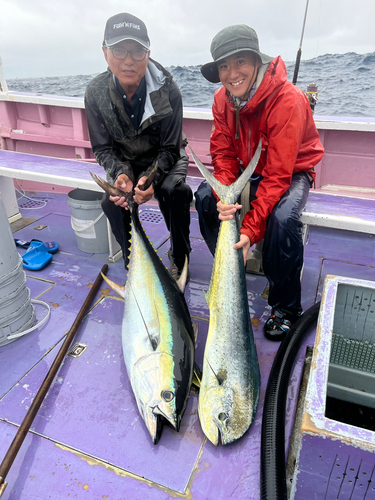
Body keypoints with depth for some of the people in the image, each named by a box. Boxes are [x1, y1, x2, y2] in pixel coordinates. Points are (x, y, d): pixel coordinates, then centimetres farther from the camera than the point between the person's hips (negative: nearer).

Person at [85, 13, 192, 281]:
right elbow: (102, 148, -9)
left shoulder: (168, 90, -22)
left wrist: (151, 178, -37)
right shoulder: (96, 92, -16)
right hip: (125, 161, 2)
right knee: (113, 202, -26)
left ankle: (179, 259, -7)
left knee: (175, 190, -32)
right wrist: (121, 174, -31)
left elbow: (170, 148, -17)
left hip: (165, 157, -1)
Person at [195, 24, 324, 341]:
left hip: (293, 171, -5)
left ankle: (286, 307, -13)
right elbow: (223, 153, -8)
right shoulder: (223, 99, -8)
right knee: (205, 197, -19)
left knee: (283, 217, -36)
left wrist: (251, 229, -38)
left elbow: (278, 175, -31)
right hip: (249, 169, 6)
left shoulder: (288, 101, -28)